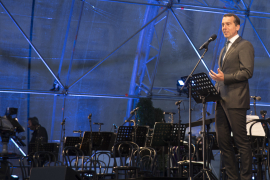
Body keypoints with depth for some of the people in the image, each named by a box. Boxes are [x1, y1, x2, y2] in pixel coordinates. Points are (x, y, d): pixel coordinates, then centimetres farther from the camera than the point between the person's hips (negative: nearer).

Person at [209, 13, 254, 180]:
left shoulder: (245, 46, -4)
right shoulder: (225, 50, 23)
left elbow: (247, 72, -14)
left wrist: (224, 78, -21)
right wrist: (216, 88, 11)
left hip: (236, 101, -9)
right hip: (222, 101, 9)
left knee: (242, 142, -6)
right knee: (223, 142, 8)